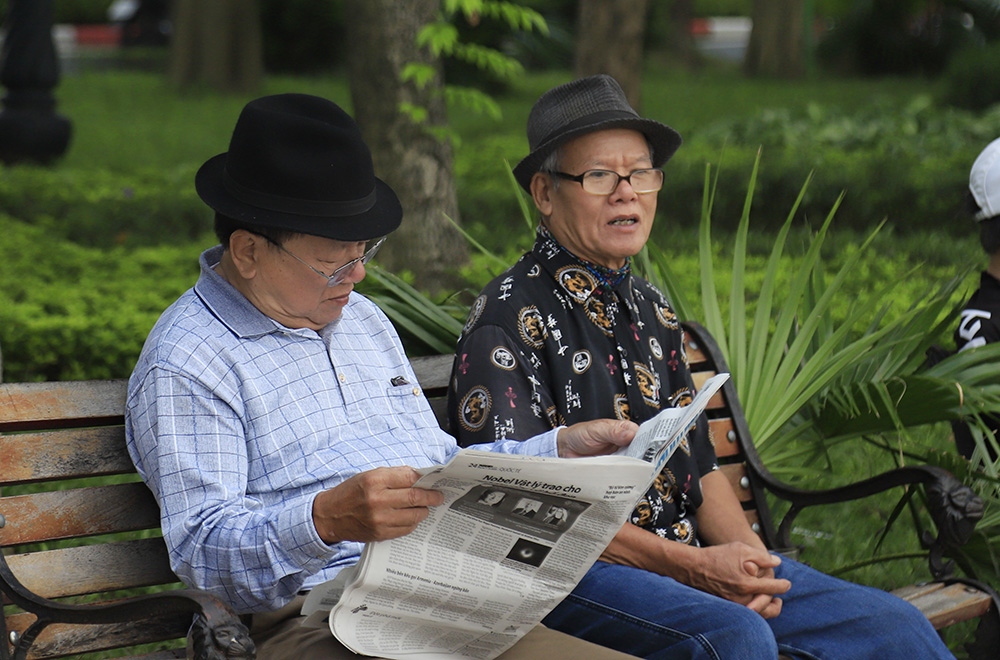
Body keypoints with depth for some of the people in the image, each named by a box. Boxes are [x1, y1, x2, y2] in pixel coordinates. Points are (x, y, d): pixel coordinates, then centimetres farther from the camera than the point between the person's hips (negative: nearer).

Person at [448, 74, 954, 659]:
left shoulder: (651, 311, 18)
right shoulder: (508, 318, -7)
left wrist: (747, 555, -1)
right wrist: (689, 566, -17)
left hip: (689, 559, 7)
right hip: (569, 574, -7)